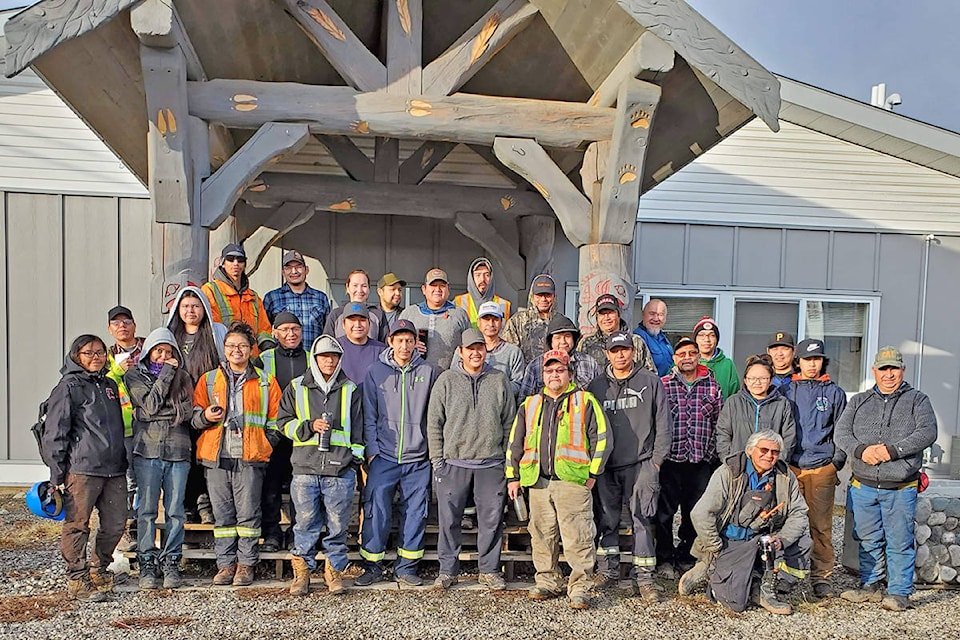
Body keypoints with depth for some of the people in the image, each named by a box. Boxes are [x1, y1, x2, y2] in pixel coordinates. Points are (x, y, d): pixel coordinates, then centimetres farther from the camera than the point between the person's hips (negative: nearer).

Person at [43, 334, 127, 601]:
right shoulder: (69, 387, -2)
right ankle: (77, 580, 12)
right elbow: (55, 434, -5)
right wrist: (57, 474, -8)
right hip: (81, 469, -6)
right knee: (77, 525, 0)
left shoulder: (110, 385, 19)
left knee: (116, 523, 8)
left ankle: (99, 569, 28)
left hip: (114, 469, 6)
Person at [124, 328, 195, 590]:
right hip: (148, 450, -2)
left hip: (178, 450, 2)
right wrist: (165, 374, -5)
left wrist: (161, 413, -7)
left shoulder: (182, 377, 16)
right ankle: (148, 565, 7)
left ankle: (171, 563, 11)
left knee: (175, 510, 3)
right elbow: (150, 405, -7)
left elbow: (188, 411, 5)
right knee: (147, 509, -1)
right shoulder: (134, 376, 9)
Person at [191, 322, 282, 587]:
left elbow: (275, 419, 11)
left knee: (248, 512, -2)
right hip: (216, 456, 2)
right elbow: (195, 416, 15)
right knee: (222, 513, 4)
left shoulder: (266, 382, 11)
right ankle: (226, 564, 13)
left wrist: (264, 444, 0)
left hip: (251, 456, -2)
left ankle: (246, 564, 7)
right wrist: (205, 417, -7)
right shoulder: (208, 380, 15)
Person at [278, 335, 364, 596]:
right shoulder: (297, 388, 9)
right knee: (305, 524, 4)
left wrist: (355, 459, 8)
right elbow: (284, 422, 10)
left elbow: (357, 428, 15)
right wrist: (309, 426, -6)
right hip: (305, 468, 0)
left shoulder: (349, 390, 12)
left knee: (337, 525, 4)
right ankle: (302, 571, 18)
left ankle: (334, 570, 18)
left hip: (340, 469, 0)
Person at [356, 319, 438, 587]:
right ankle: (373, 566, 12)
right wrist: (372, 450, -2)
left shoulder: (428, 372, 5)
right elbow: (369, 416, 5)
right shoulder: (376, 371, 4)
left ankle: (407, 567, 19)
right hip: (384, 456, -1)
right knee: (376, 511, -2)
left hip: (418, 458, 1)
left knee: (415, 513, 6)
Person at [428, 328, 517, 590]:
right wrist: (437, 458, -1)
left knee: (491, 518, 6)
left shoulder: (499, 380, 8)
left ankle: (489, 570, 20)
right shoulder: (446, 380, 3)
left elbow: (509, 422, 11)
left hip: (491, 463, 1)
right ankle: (448, 570, 18)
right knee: (449, 518, 4)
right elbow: (434, 422, 4)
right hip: (454, 462, -1)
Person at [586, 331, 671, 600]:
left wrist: (656, 459, -3)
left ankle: (644, 577, 6)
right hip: (605, 466, 2)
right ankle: (608, 571, 20)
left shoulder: (650, 381, 4)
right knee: (607, 521, 8)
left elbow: (662, 423, 3)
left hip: (641, 464, -2)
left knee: (642, 520, -2)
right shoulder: (597, 386, 10)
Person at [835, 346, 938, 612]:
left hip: (900, 489, -3)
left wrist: (892, 450, -18)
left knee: (900, 542, 1)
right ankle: (870, 586, 25)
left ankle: (899, 593, 12)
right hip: (863, 487, 3)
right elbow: (840, 432, 5)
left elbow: (927, 432, -8)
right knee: (868, 540, 12)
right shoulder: (859, 401, 14)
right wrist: (861, 450, -15)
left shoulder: (917, 400, 6)